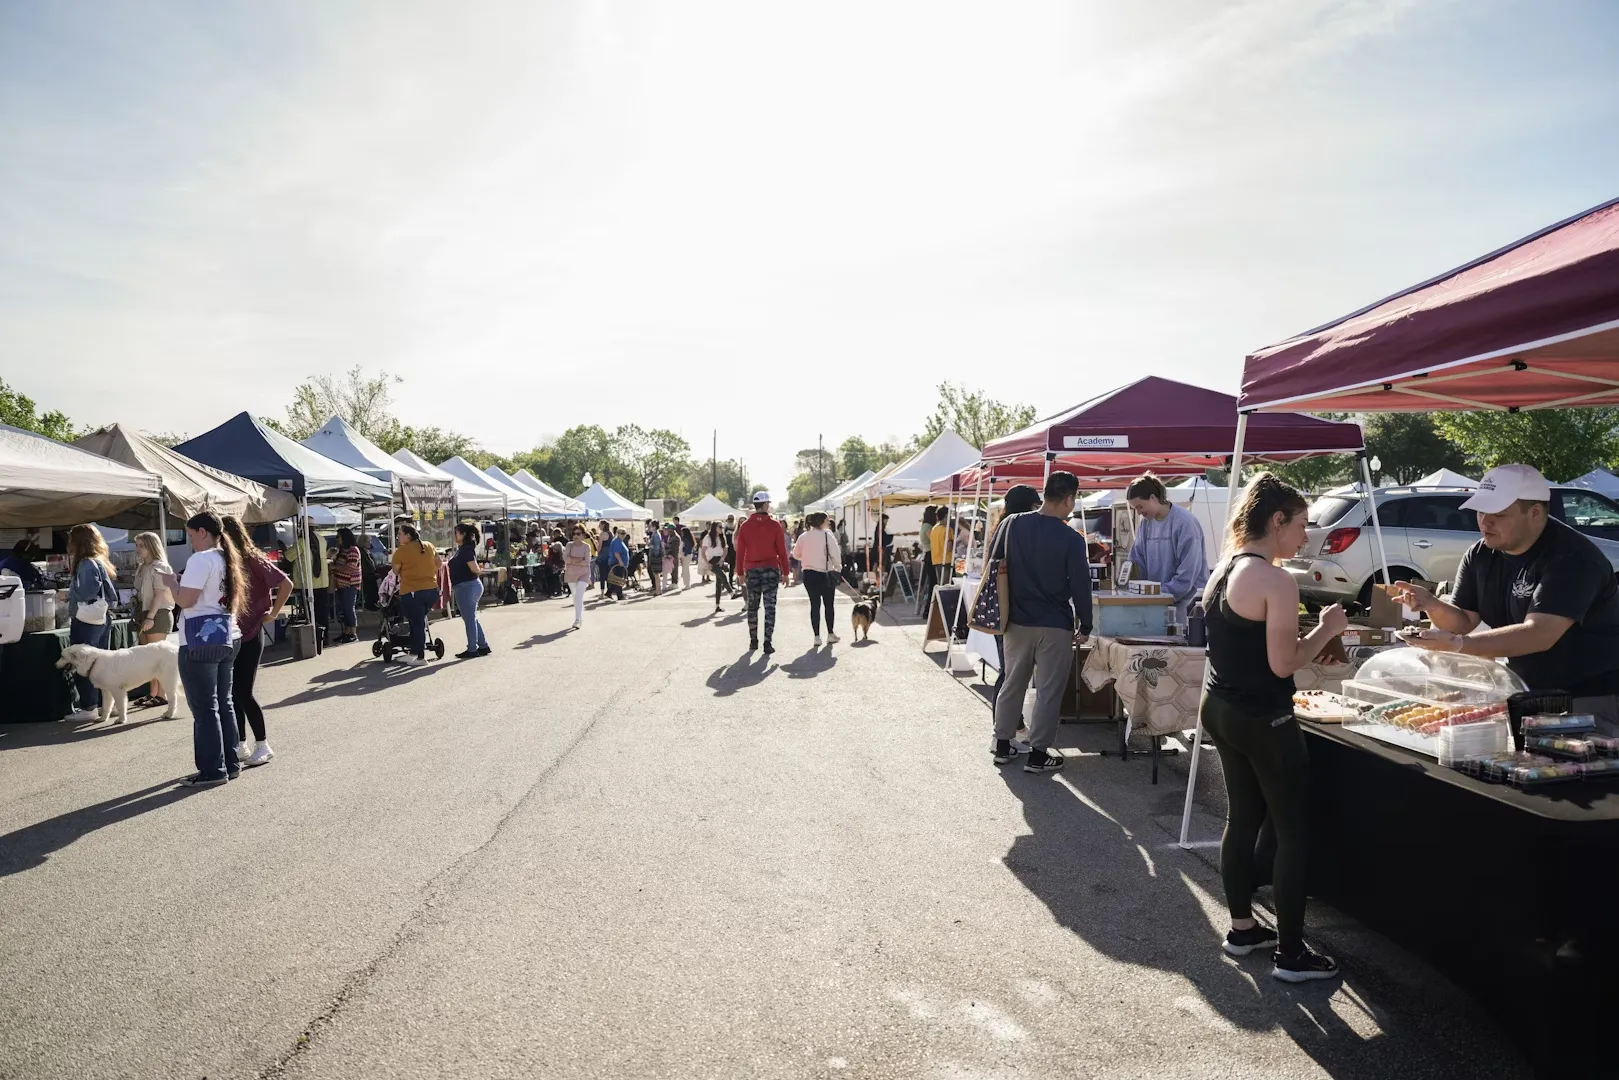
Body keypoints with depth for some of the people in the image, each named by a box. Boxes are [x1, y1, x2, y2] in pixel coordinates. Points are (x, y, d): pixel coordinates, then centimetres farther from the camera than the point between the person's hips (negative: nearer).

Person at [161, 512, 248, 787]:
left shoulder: (200, 559, -13)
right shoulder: (227, 559, 15)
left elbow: (185, 600, -18)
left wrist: (171, 582, 1)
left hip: (201, 640, -9)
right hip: (227, 636, 9)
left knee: (205, 708, -3)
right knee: (224, 703, 13)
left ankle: (213, 770, 0)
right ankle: (230, 763, 18)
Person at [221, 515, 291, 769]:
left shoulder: (253, 561, -11)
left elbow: (286, 584, -14)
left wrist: (273, 614, -10)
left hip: (250, 634, -6)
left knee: (243, 692, -5)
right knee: (232, 692, 8)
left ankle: (263, 746, 7)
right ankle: (240, 745, 19)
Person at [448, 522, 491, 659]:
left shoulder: (466, 549, -17)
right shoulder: (462, 548, 13)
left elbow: (474, 569, -21)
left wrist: (480, 571, -3)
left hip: (467, 586, -10)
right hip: (471, 585, 10)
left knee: (470, 619, -1)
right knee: (472, 618, 16)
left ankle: (472, 649, 7)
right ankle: (483, 646, 21)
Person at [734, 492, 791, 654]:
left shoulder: (745, 526, 1)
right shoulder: (775, 525, -5)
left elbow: (740, 551, 2)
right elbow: (782, 551, -5)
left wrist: (740, 572, 10)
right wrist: (785, 572, 2)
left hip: (751, 569, 2)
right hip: (771, 569, -2)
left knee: (752, 606, 13)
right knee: (770, 606, 0)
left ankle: (753, 641, 17)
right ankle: (768, 642, -4)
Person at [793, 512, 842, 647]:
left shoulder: (803, 536, 2)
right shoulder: (827, 535, -12)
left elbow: (796, 554, 10)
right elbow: (835, 554, -15)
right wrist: (837, 566, 2)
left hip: (808, 574, 4)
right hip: (825, 574, -3)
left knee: (815, 604, 8)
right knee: (829, 605, 12)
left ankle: (817, 637, 6)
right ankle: (830, 634, 17)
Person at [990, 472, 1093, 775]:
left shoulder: (1011, 525, -2)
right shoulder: (1071, 539, -15)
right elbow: (1080, 587, -11)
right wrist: (1085, 627, 2)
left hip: (1016, 621, 5)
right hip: (1054, 626, -5)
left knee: (1012, 684, 15)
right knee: (1048, 691, 5)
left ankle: (1003, 745, 23)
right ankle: (1037, 754, 10)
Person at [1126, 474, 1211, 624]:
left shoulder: (1184, 522, -14)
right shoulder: (1145, 523, 6)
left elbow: (1189, 570, -18)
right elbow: (1137, 561, 11)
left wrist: (1163, 594, -19)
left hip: (1184, 599, -6)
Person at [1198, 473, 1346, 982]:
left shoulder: (1222, 569, 7)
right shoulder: (1277, 581, -20)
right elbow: (1283, 664, -20)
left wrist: (1297, 631, 12)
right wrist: (1326, 630, -7)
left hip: (1221, 709, 9)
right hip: (1262, 721, -9)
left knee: (1242, 817, 19)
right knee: (1294, 833, 4)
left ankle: (1241, 927, 30)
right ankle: (1291, 954, 13)